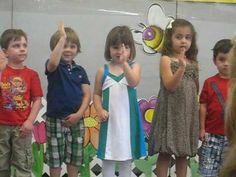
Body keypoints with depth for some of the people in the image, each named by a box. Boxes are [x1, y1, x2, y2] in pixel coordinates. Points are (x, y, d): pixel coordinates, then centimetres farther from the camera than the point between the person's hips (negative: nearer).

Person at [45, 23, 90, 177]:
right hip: (55, 119, -4)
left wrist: (79, 114, -12)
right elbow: (53, 62, -32)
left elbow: (87, 95, 3)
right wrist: (62, 38, -27)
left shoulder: (80, 70, 7)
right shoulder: (53, 67, -5)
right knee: (55, 159, 3)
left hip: (76, 120, 4)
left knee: (75, 158, 11)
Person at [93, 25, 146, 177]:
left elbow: (133, 82, -20)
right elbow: (97, 94, 6)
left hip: (128, 119, 0)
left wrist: (124, 63, -28)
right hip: (110, 120, 0)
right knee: (108, 158, 7)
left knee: (127, 158, 10)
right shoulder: (103, 70, 2)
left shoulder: (134, 66, 0)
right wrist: (100, 110, -10)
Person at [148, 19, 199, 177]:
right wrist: (182, 67, -28)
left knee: (183, 153, 11)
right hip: (171, 111, -5)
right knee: (165, 152, -1)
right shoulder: (166, 59, -6)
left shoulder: (193, 63, 9)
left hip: (188, 112, 5)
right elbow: (170, 86, -18)